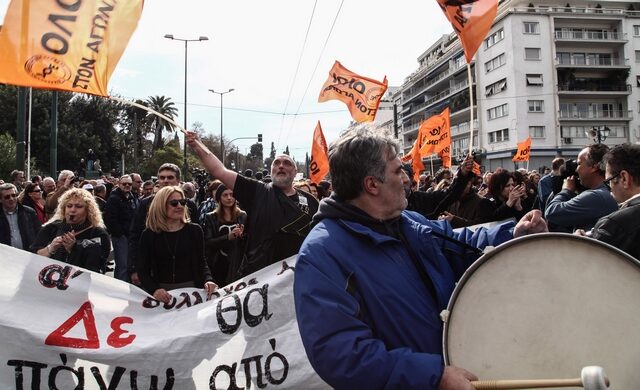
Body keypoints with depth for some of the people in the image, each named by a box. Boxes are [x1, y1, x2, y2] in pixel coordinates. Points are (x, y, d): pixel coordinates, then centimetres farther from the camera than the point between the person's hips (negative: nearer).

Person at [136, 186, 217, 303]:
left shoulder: (194, 230, 1)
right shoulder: (149, 235, -1)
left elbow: (201, 262, 6)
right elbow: (142, 269, 0)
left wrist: (208, 280, -13)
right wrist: (154, 289, -17)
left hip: (190, 288, 1)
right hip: (161, 292, 0)